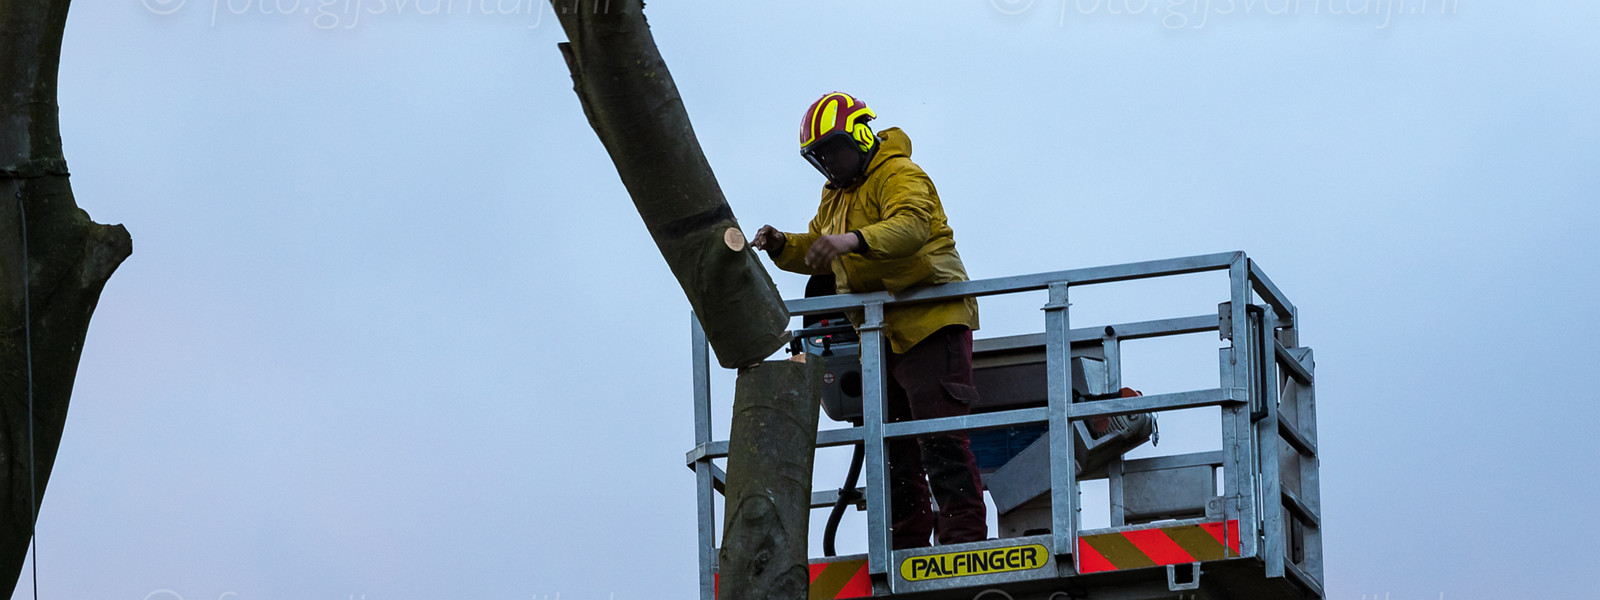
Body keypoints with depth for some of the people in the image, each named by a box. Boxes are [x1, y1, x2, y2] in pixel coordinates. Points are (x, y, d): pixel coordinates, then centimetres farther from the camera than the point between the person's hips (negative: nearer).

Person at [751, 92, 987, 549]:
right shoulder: (837, 196, 21)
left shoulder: (899, 177, -10)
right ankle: (906, 542, 15)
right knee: (892, 446, 10)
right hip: (882, 336, 10)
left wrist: (854, 240, -45)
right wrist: (782, 246, 0)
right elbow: (817, 251, 21)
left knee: (940, 437, -15)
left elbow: (911, 226, -30)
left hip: (930, 324, -10)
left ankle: (965, 538, -17)